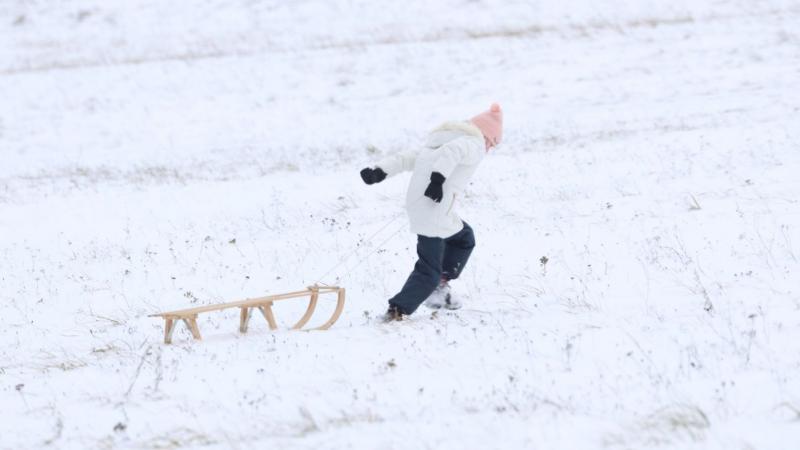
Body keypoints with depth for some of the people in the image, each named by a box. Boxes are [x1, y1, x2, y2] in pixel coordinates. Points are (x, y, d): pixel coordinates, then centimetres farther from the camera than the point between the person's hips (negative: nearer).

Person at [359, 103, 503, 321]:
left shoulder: (436, 141, 27)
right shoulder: (475, 146, -1)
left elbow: (406, 158, 18)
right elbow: (452, 150, -24)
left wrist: (380, 170, 9)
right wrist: (438, 177, -33)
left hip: (416, 205, 9)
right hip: (435, 213, -9)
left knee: (464, 238, 28)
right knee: (429, 270, 4)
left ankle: (438, 287, 24)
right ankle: (398, 310, -3)